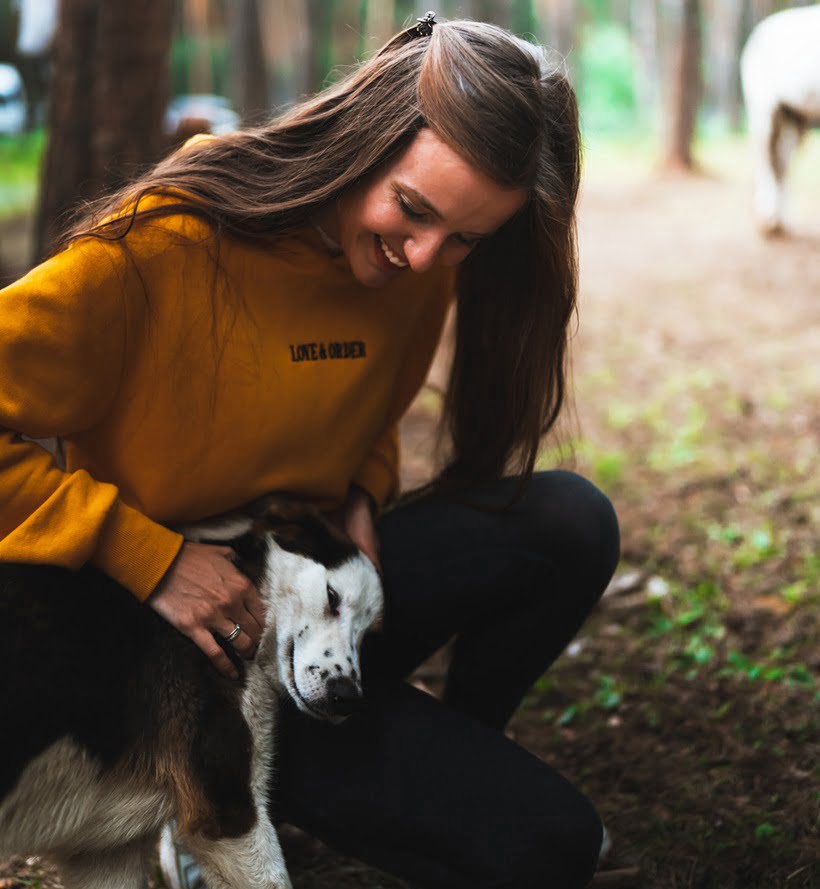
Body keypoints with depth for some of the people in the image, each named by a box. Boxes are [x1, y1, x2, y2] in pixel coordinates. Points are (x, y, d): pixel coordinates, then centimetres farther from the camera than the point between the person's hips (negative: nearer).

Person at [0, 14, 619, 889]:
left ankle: (457, 753, 8)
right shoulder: (162, 245, -25)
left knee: (569, 521, -16)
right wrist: (147, 557, -27)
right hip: (186, 649, -7)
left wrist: (360, 495, -5)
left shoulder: (421, 268, -4)